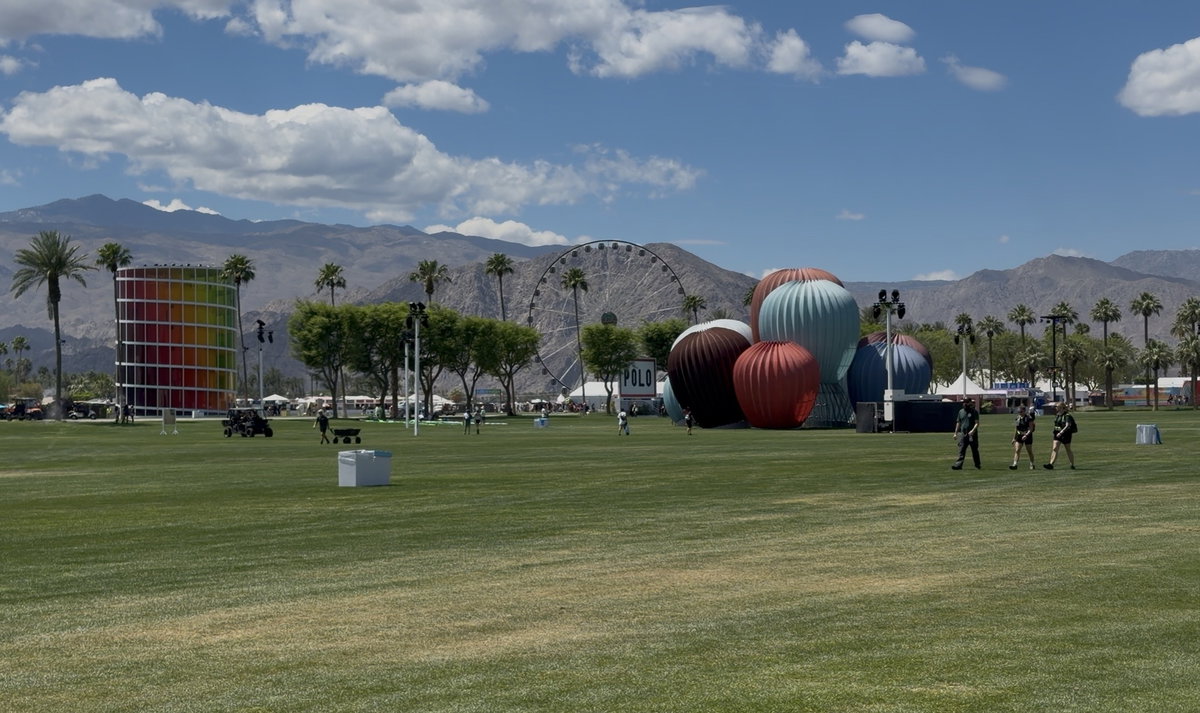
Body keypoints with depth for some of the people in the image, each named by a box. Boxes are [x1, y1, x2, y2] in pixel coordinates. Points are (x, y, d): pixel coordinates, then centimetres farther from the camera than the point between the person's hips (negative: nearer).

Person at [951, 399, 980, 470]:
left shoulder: (974, 412, -3)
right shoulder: (961, 412, 12)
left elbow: (977, 423, -10)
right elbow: (958, 423, 19)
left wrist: (973, 430, -25)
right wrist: (955, 433, 14)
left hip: (972, 434, -4)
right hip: (963, 434, 4)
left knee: (974, 450, 8)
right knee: (961, 451, -5)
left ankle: (977, 464, 22)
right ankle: (958, 465, -12)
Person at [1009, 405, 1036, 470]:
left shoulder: (1029, 418, -11)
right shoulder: (1017, 418, 7)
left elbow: (1031, 429, -14)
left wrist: (1026, 435, -27)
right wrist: (1014, 438, 16)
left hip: (1027, 436, -5)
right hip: (1019, 435, 5)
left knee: (1029, 451, 7)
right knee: (1017, 450, -9)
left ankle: (1032, 465, 22)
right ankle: (1014, 465, -16)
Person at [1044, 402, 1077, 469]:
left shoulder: (1067, 416, -15)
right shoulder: (1057, 415, 8)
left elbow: (1067, 426, -26)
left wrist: (1061, 432, -35)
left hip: (1065, 434, -6)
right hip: (1057, 434, 6)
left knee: (1068, 450, 6)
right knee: (1055, 448, -7)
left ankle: (1073, 465, 21)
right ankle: (1051, 464, -15)